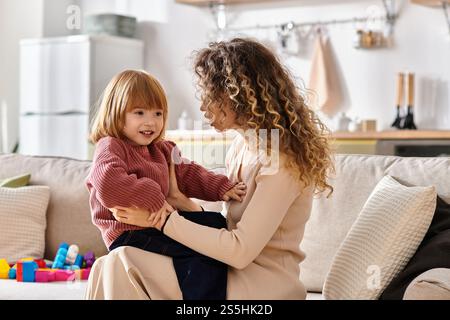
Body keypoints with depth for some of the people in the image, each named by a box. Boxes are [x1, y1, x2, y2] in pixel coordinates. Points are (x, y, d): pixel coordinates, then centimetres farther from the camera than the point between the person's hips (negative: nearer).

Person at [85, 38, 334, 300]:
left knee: (119, 265, -20)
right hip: (234, 274, 8)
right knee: (114, 264, -10)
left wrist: (160, 219, -16)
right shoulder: (241, 146, 13)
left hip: (264, 287, -8)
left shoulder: (282, 160, -15)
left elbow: (240, 250, -19)